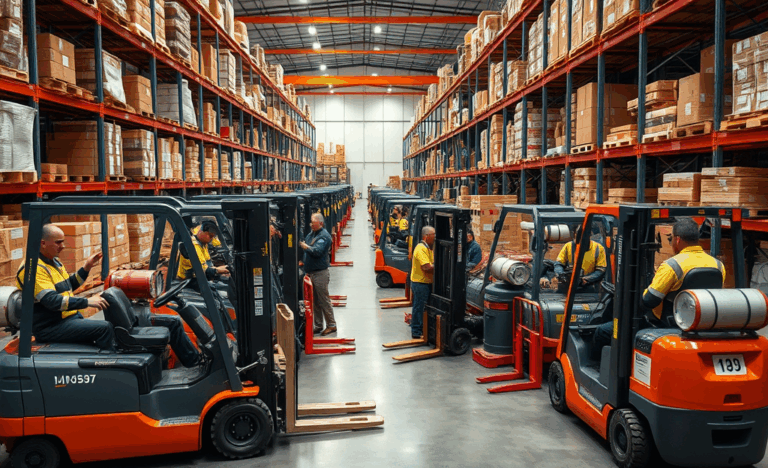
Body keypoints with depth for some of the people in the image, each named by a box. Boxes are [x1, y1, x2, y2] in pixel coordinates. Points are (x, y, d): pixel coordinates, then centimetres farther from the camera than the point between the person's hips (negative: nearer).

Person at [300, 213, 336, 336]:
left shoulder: (324, 236, -12)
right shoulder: (311, 234, 15)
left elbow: (317, 252, -25)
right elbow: (307, 250, 19)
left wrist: (305, 246, -17)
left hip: (320, 273, -9)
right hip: (311, 273, 9)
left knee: (324, 300, -3)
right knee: (315, 301, 13)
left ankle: (331, 325, 7)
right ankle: (318, 326, 20)